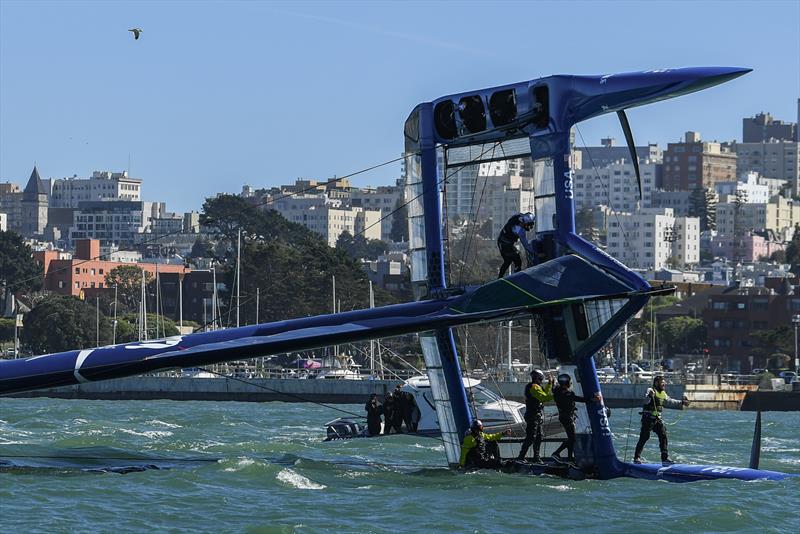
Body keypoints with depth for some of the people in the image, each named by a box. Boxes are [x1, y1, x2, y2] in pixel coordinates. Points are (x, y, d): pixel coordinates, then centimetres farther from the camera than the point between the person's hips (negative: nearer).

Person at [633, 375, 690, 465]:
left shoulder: (663, 394, 16)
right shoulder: (651, 390, -9)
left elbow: (670, 402, 30)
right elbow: (646, 401, -27)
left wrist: (681, 403, 29)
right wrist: (649, 396, -48)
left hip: (657, 419, 7)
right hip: (648, 418, -7)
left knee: (663, 436, -2)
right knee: (644, 437, -6)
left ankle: (665, 458, 0)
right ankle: (637, 457, 3)